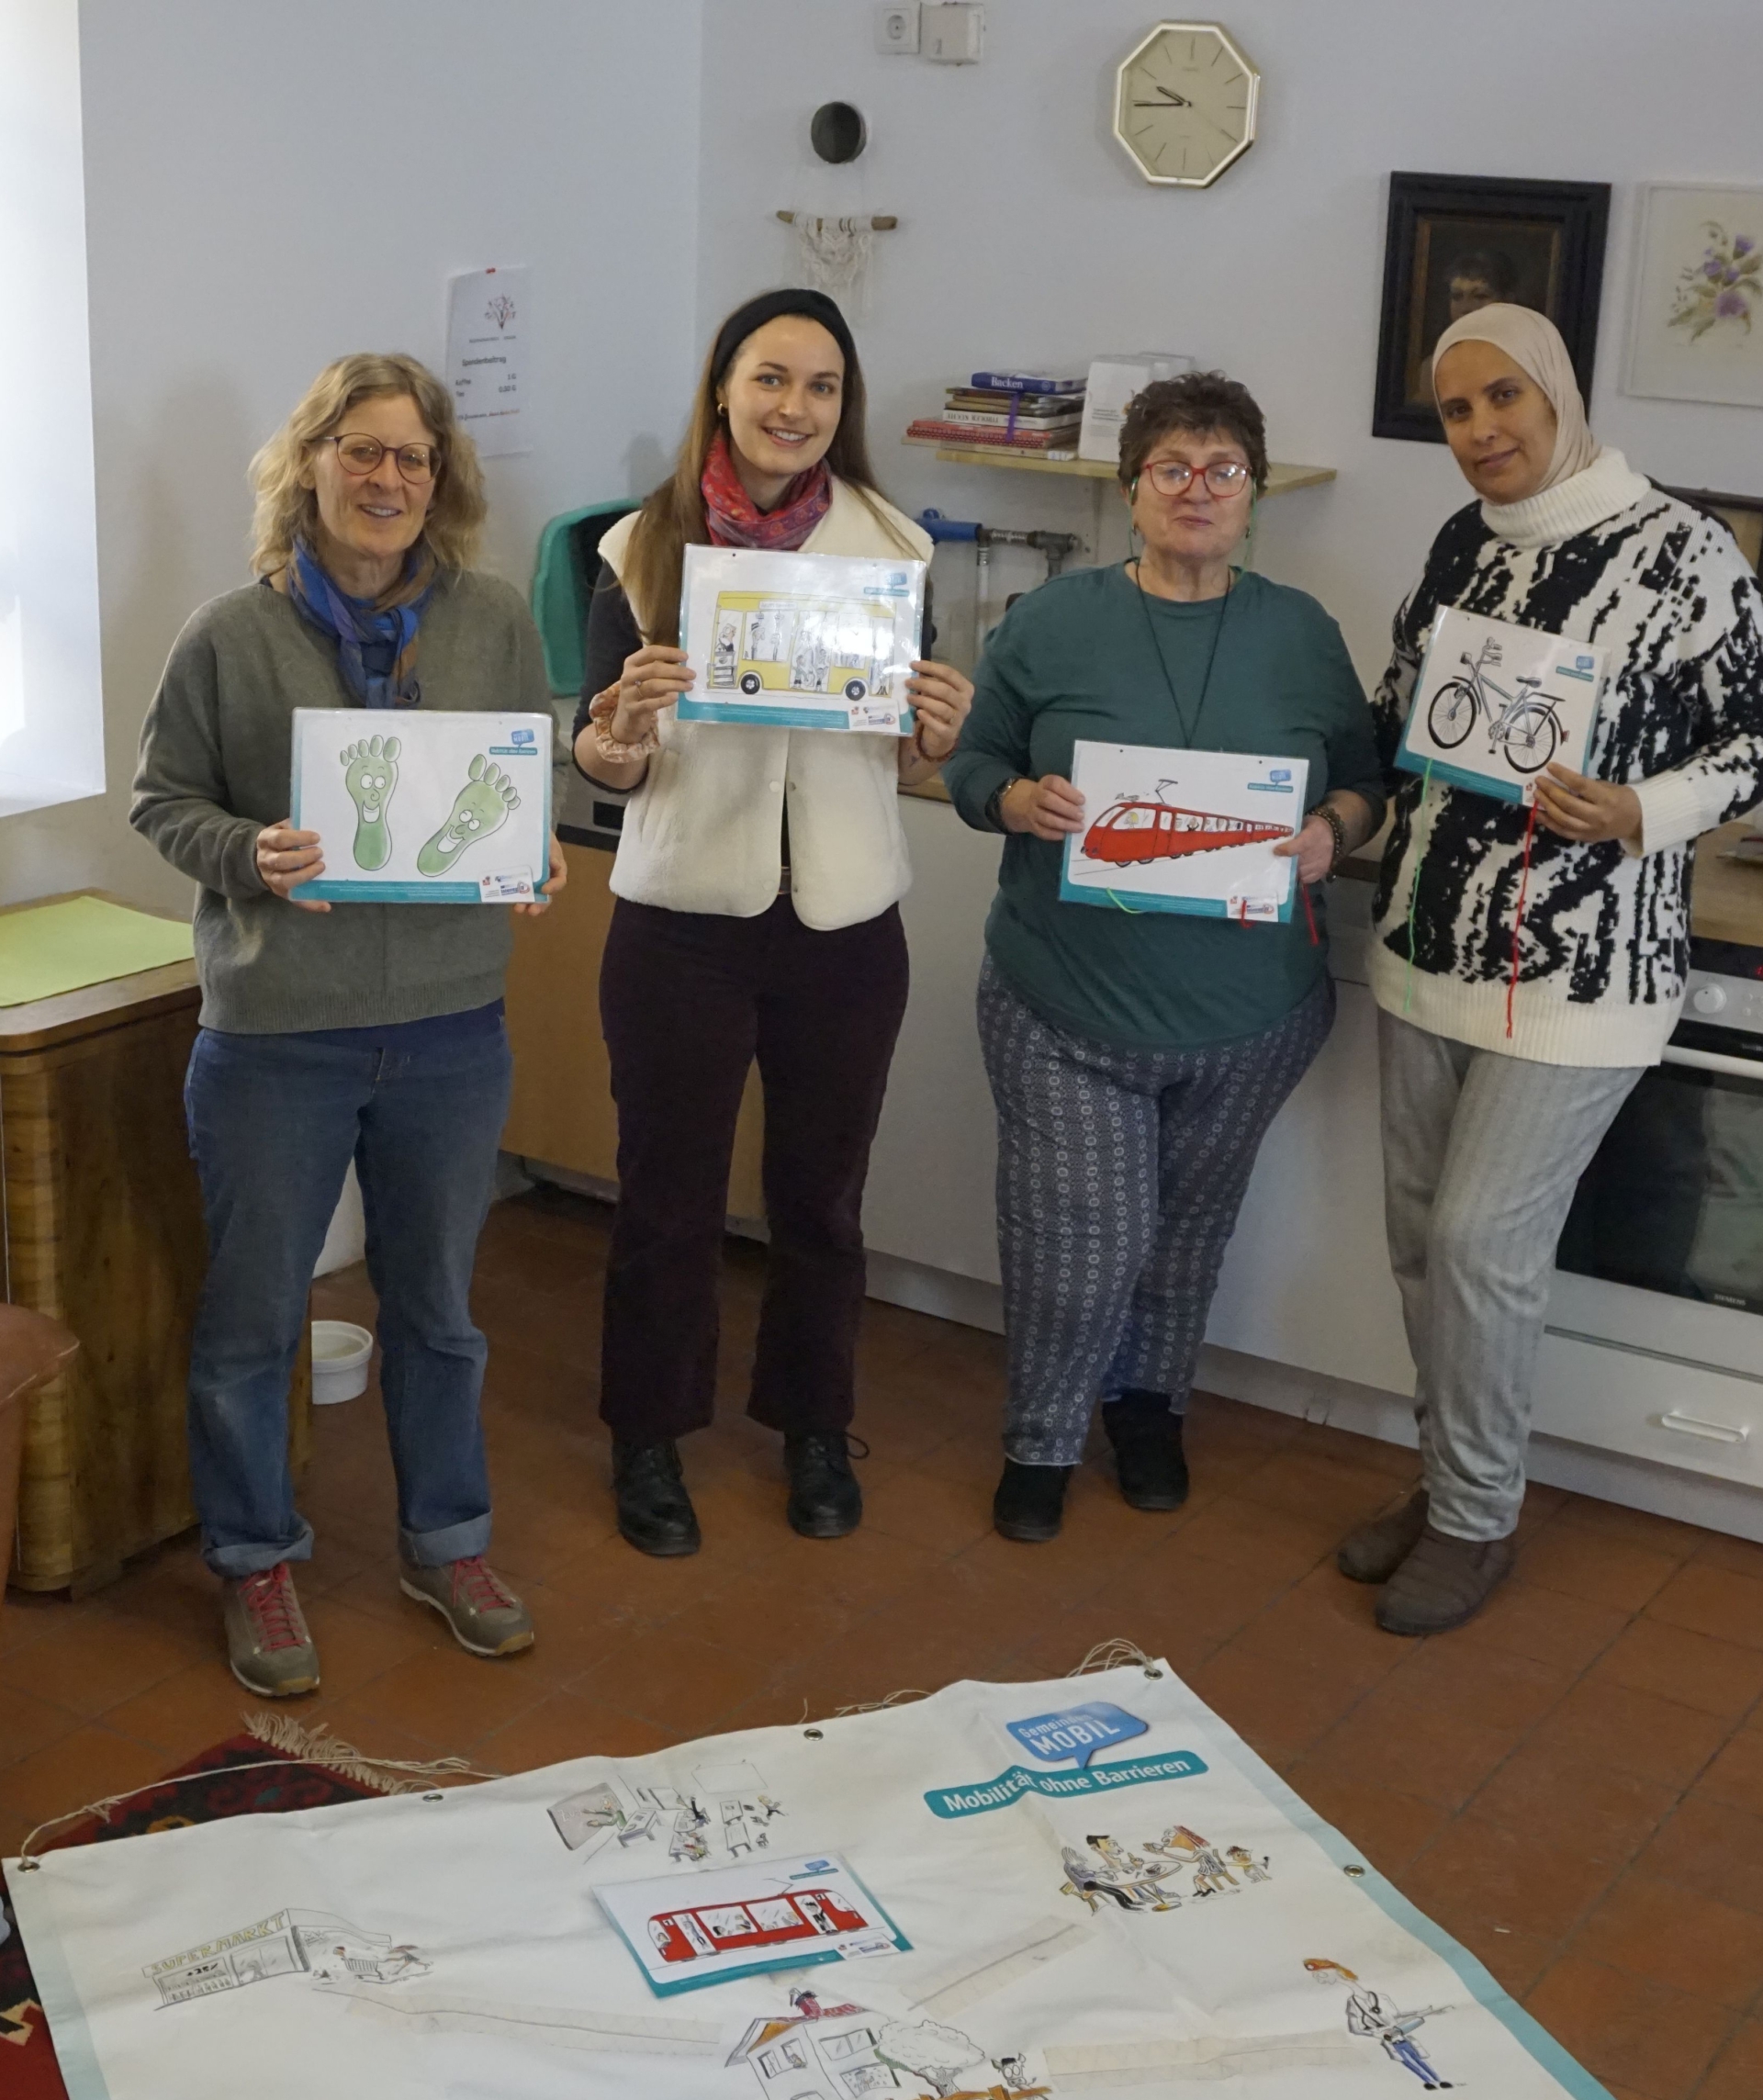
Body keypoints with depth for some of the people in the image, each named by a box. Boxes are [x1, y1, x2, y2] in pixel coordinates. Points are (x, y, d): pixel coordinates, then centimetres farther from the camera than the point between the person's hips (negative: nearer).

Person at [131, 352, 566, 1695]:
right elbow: (162, 801, 0)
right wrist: (251, 856, -19)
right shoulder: (232, 636, -6)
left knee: (438, 1304, 17)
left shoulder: (496, 623, 0)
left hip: (450, 1027, 2)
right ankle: (256, 1561, 29)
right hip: (274, 1031, -2)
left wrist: (535, 855, -11)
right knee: (253, 1313, 9)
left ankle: (447, 1543, 35)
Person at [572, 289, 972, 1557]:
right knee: (670, 1195, 9)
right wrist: (626, 722, -23)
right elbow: (601, 762, -1)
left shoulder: (893, 547, 1)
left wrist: (939, 733, -15)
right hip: (683, 918, -1)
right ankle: (650, 1439, 27)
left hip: (845, 925, 2)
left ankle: (815, 1427, 34)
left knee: (824, 1194, 14)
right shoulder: (645, 548, -3)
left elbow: (912, 759, 7)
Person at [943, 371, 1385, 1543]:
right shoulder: (1053, 621, -3)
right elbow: (972, 766, 2)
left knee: (1189, 1225, 17)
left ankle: (1149, 1401, 41)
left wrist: (1333, 834, -14)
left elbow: (1366, 782, 8)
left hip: (1250, 1013, 2)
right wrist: (1024, 800, -20)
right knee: (1081, 1238, -2)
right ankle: (1044, 1436, 22)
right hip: (1068, 1005, -2)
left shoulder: (1303, 634, 2)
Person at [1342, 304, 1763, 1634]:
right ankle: (1451, 1483, 30)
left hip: (1581, 966, -6)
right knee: (1423, 1231, 12)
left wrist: (1639, 814, -22)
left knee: (1483, 1238, -4)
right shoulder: (1464, 545, 8)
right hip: (1431, 944, 7)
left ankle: (1480, 1521, 15)